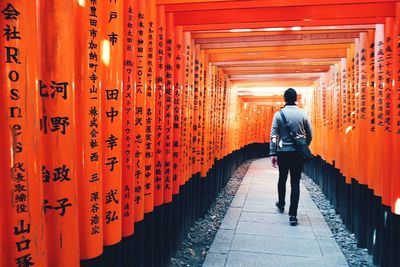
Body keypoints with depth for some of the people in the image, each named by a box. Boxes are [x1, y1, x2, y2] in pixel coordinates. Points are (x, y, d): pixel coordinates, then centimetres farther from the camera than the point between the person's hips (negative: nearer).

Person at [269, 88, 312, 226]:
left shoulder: (279, 114, -5)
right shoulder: (303, 114, -1)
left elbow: (273, 136, -9)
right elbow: (309, 136, 4)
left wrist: (273, 154, -5)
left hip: (283, 152, 0)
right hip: (298, 153, 0)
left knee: (282, 179, 20)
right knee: (295, 183, 3)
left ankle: (281, 204, 39)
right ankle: (293, 215, 0)